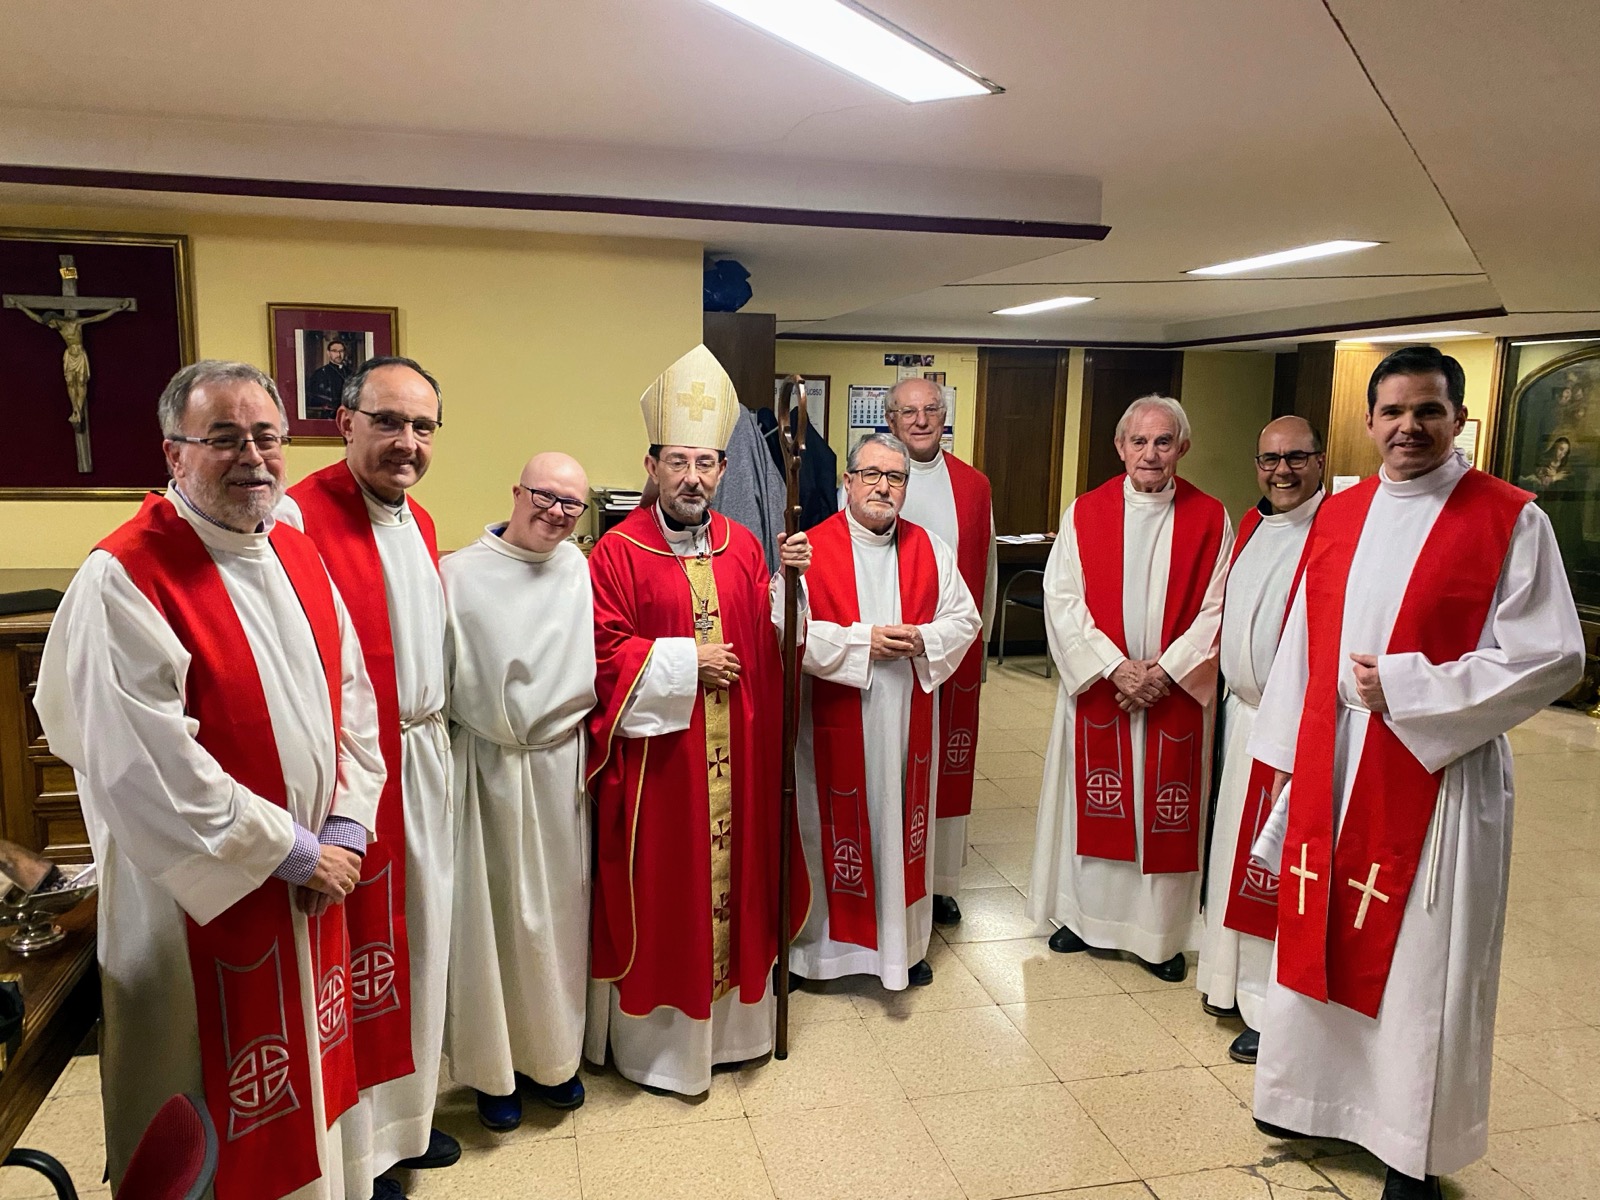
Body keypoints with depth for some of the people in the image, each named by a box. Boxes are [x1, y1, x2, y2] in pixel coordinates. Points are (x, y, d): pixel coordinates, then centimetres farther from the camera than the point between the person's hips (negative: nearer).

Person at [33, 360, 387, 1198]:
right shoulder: (125, 579, -18)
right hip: (200, 900, -6)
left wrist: (342, 830, -4)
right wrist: (290, 851, -16)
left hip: (312, 886, 7)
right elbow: (148, 767, -23)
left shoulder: (298, 556, 4)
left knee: (305, 1083, 23)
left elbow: (352, 699, 7)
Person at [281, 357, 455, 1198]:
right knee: (355, 953, 5)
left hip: (423, 759, 8)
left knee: (417, 937, 19)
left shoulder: (419, 523, 10)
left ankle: (402, 1113, 38)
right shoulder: (298, 517, -17)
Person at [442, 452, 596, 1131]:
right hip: (486, 771, -2)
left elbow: (602, 666, 8)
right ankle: (494, 1067, 26)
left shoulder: (581, 571, 2)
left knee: (557, 911, 14)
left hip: (562, 768, 3)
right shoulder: (458, 575, -6)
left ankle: (552, 1054, 33)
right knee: (491, 914, 8)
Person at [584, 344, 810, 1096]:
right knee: (659, 890, 5)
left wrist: (789, 580, -5)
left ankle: (727, 1018, 33)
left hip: (735, 752, 5)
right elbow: (603, 651, -12)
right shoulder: (617, 553, -7)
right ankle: (656, 1033, 23)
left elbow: (769, 640, 10)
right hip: (653, 753, -5)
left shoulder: (743, 546, 8)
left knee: (733, 874, 14)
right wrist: (684, 661, -14)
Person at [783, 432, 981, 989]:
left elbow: (965, 619, 6)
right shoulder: (813, 550, -7)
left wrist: (923, 640, -13)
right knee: (839, 828, 7)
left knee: (905, 825, 14)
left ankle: (906, 943, 30)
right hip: (837, 722, -3)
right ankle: (829, 939, 25)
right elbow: (785, 629, -15)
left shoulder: (930, 549, 6)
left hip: (909, 720, 4)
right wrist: (860, 640, -19)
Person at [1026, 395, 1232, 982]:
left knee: (1166, 811, 6)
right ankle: (1085, 914, 28)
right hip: (1098, 687, 1)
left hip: (1176, 693, 0)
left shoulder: (1209, 519, -1)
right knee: (1095, 802, 11)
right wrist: (1114, 668, -14)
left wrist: (1164, 671, -14)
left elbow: (1215, 610, -4)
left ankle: (1161, 933, 21)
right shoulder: (1085, 512, -1)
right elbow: (1062, 599, -6)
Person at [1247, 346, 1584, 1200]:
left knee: (1420, 962, 5)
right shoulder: (1338, 516, 8)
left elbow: (1551, 657, -10)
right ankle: (1318, 1094, 34)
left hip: (1437, 777, -4)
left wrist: (1408, 689, -17)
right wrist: (1284, 752, 11)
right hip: (1328, 770, 5)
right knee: (1322, 938, 14)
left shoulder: (1509, 520, -6)